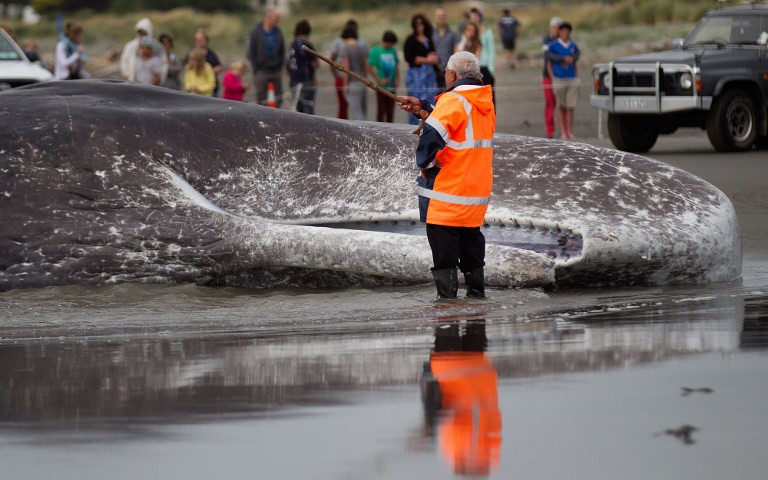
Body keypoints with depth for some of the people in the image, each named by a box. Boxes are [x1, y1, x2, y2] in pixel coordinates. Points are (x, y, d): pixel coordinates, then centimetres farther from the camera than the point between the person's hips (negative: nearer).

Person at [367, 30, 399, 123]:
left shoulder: (393, 51, 8)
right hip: (381, 87, -5)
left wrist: (397, 79, 3)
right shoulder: (375, 51, -7)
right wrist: (380, 80, -12)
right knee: (381, 111, -1)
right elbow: (370, 68, -8)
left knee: (390, 111, 8)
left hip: (392, 86, 5)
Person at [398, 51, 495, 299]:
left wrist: (426, 164, -9)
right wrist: (424, 107, 15)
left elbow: (432, 135, -25)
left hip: (447, 191, -8)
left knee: (444, 254, -3)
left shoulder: (453, 100, -16)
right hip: (477, 194, 8)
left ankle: (446, 298, -4)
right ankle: (476, 295, 22)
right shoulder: (485, 102, 10)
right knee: (471, 243, 18)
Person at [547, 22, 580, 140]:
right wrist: (552, 79, -5)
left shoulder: (573, 46, 11)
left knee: (570, 107, 0)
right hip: (559, 80, -2)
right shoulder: (553, 46, 1)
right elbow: (549, 63, 3)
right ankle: (563, 132, 6)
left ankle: (569, 131, 6)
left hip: (572, 80, 2)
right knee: (561, 107, 2)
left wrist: (577, 78, 11)